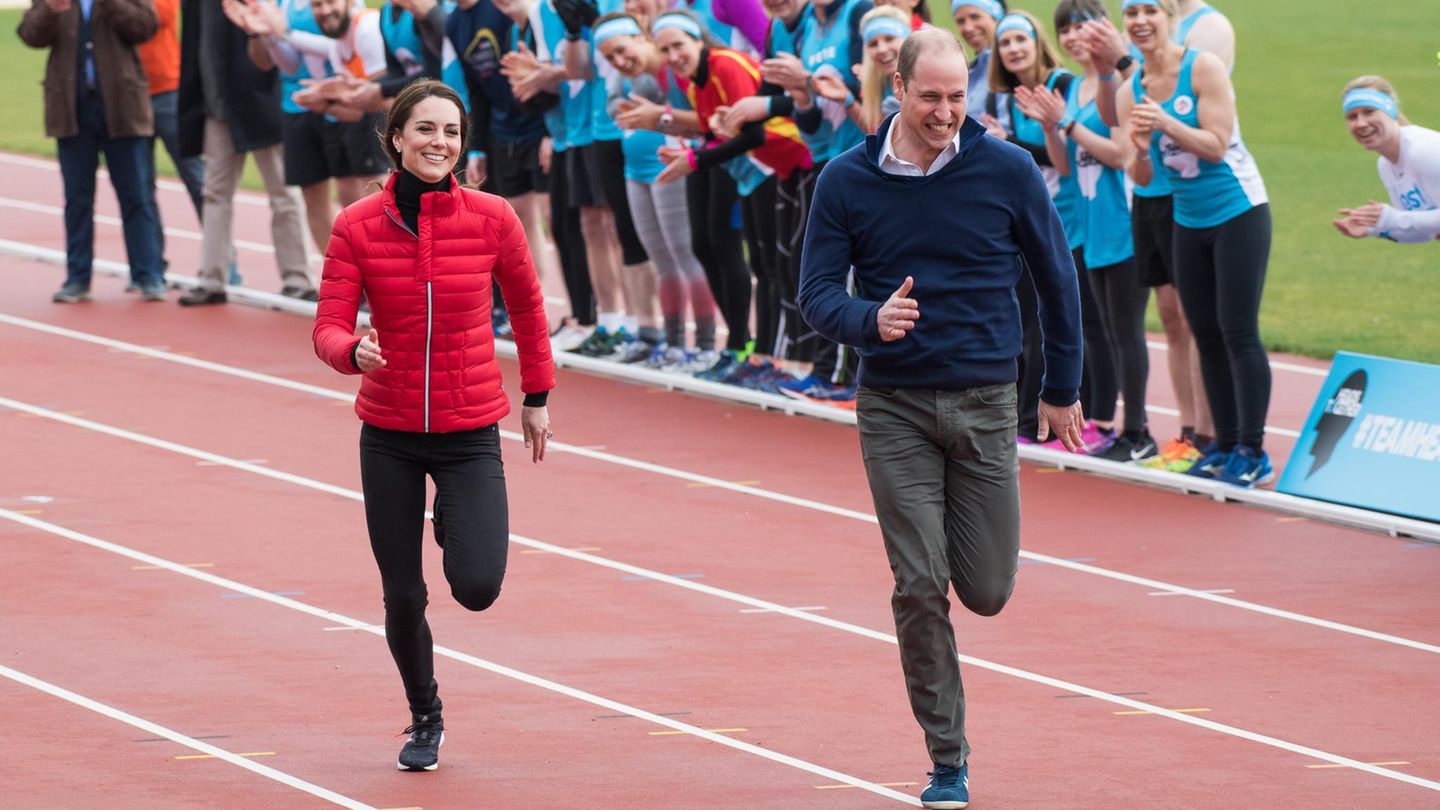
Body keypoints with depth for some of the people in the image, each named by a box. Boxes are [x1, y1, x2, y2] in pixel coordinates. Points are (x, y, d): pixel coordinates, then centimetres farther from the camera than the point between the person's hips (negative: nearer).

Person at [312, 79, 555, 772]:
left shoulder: (491, 219, -9)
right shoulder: (357, 226, -9)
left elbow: (526, 306, 8)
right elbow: (328, 329, -10)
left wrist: (537, 396, 15)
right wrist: (354, 352, -33)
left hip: (470, 430, 0)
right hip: (389, 433, 1)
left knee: (476, 587, -13)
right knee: (403, 597, 5)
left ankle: (457, 524, 24)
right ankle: (425, 720, 31)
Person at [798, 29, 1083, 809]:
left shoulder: (1008, 171, -4)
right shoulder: (846, 181, -3)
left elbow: (1055, 277, 7)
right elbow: (817, 292, -3)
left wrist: (1062, 390, 12)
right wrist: (870, 320, -25)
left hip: (985, 402, 0)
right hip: (893, 408, 0)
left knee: (986, 591, 3)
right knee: (920, 588, -6)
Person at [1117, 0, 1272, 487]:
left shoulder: (1202, 68, -13)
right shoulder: (1130, 93, 3)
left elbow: (1216, 146, -18)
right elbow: (1141, 177, 3)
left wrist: (1166, 123, -30)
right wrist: (1139, 151, -19)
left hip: (1239, 212, -6)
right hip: (1189, 222, 6)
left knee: (1238, 331, -8)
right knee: (1206, 335, 8)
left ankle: (1253, 451, -4)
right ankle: (1225, 445, 16)